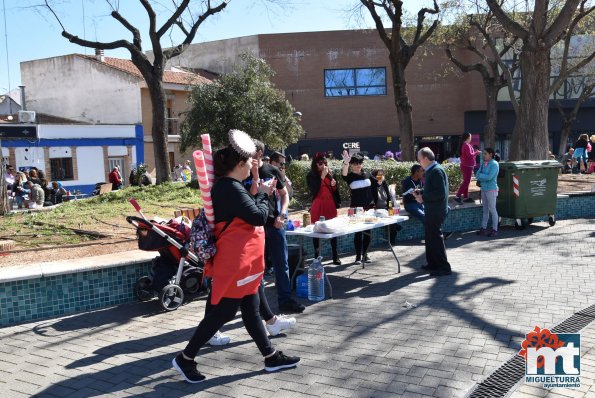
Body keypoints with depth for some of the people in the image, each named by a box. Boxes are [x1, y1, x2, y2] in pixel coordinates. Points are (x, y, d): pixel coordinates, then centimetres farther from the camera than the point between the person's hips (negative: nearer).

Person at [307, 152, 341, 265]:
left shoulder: (330, 174, 10)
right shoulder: (311, 176, 0)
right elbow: (314, 190, -13)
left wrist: (334, 185, -5)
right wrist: (322, 176, -13)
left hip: (330, 205, 3)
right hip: (318, 206, -3)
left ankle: (335, 257, 7)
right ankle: (317, 257, 7)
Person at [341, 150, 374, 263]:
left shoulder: (367, 174, 5)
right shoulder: (350, 176, -6)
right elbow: (344, 173, -30)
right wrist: (345, 163, -49)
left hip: (369, 206, 3)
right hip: (356, 207, -3)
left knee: (367, 231, 6)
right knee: (358, 232, -1)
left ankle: (365, 254, 17)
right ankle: (358, 256, 7)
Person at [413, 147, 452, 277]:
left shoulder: (436, 171, -18)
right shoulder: (431, 170, 13)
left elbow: (440, 193, -25)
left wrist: (423, 197, -20)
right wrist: (420, 193, 9)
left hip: (436, 211, -11)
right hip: (432, 211, 11)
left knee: (436, 238, -6)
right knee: (430, 238, 18)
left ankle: (444, 267, 0)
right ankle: (433, 264, 29)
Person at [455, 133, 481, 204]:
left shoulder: (463, 145, 13)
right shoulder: (467, 145, -17)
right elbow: (470, 155, -25)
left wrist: (475, 152, 15)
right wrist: (476, 152, -10)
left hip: (465, 165, 10)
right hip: (467, 166, -10)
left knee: (466, 182, 14)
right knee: (466, 182, -11)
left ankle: (465, 197, 20)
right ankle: (458, 196, -15)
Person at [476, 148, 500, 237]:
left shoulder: (494, 164, -12)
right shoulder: (483, 163, 9)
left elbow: (489, 177, -21)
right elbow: (478, 175, 5)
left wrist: (480, 175, -8)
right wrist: (484, 177, -13)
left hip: (491, 190, -7)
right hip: (484, 189, 7)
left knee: (492, 210, -1)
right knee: (485, 210, 11)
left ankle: (494, 229, 6)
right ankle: (484, 228, 16)